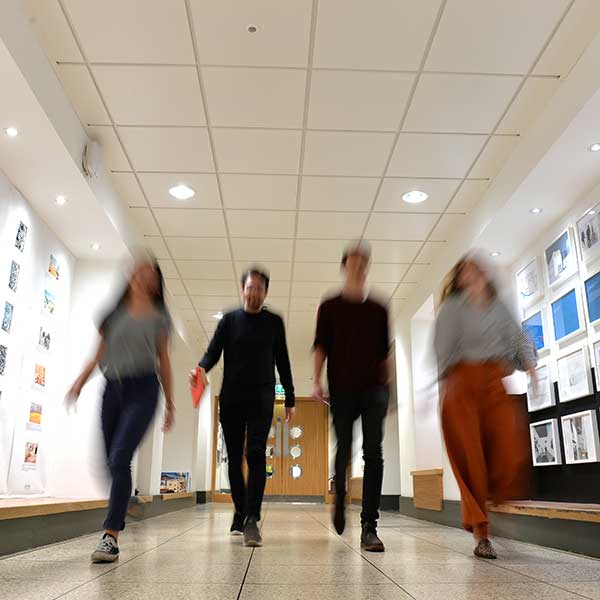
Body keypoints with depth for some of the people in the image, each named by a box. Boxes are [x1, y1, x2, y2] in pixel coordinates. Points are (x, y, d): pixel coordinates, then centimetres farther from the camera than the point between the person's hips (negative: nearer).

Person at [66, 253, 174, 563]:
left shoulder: (159, 317, 8)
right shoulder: (115, 313, 14)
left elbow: (163, 361, 11)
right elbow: (99, 354, 15)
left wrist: (170, 404, 11)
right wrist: (79, 381, 1)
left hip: (142, 389, -3)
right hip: (112, 389, 3)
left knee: (120, 458, -18)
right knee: (113, 462, 6)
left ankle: (110, 536, -16)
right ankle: (117, 520, 28)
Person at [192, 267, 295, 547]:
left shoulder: (274, 322, 8)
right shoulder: (229, 320, 8)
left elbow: (282, 362, 10)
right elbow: (213, 352, 1)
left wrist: (290, 399, 8)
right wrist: (201, 368, -22)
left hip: (261, 398, -1)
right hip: (231, 398, 2)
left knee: (256, 454, -15)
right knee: (234, 458, 6)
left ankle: (251, 519, -17)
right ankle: (240, 511, 22)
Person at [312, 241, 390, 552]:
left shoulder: (378, 310, 14)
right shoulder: (330, 307, 8)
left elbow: (384, 352, 16)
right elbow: (321, 346, 2)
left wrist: (385, 386, 13)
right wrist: (317, 381, -9)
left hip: (374, 388, 1)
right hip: (342, 389, -1)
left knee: (373, 453, -8)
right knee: (343, 450, 4)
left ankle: (369, 527, -6)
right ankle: (339, 500, 33)